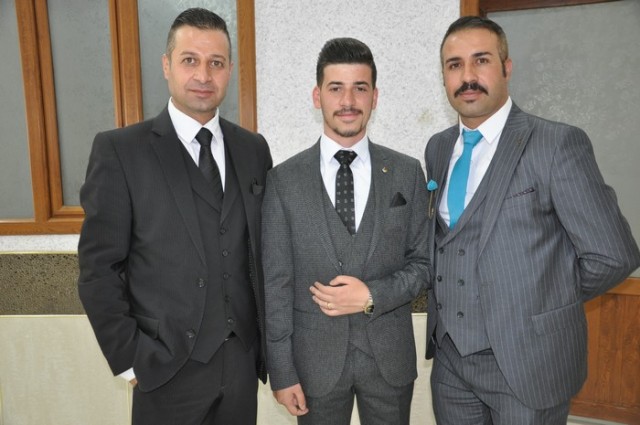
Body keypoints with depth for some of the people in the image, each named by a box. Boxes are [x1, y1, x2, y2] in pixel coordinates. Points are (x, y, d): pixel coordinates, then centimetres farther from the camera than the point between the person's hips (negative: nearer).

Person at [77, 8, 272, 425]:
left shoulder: (253, 148, 3)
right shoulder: (120, 150, -8)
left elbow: (263, 252, 6)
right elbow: (99, 267, -7)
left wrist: (267, 340, 5)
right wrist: (128, 358, -7)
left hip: (243, 361, 3)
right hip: (168, 367, -3)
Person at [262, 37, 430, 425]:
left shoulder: (408, 173, -2)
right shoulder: (284, 179, -6)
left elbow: (423, 262, 2)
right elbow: (276, 283, -6)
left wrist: (372, 295, -15)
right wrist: (282, 372, -5)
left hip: (390, 355, 2)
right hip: (315, 358, -1)